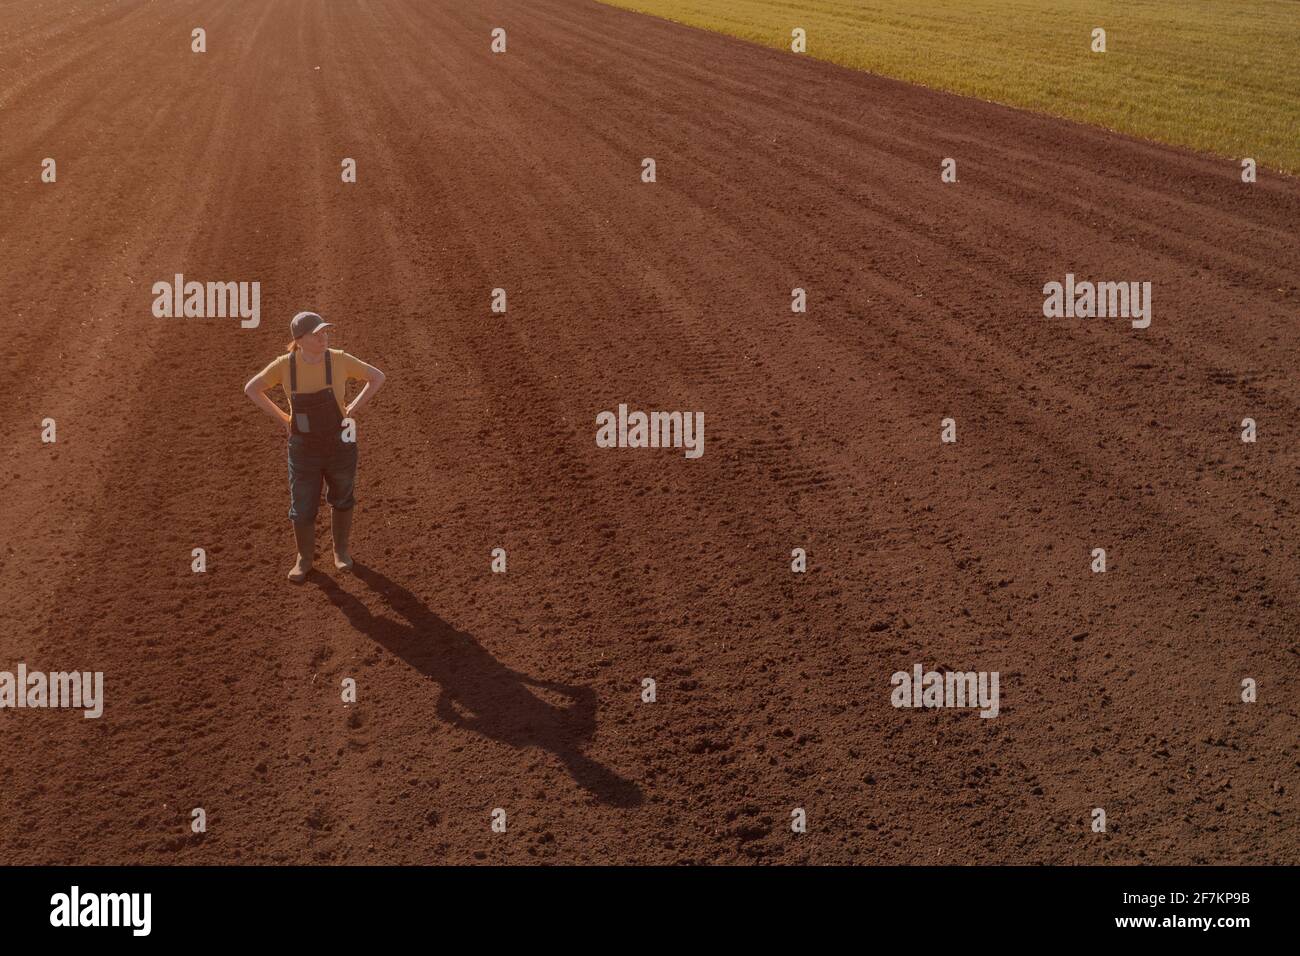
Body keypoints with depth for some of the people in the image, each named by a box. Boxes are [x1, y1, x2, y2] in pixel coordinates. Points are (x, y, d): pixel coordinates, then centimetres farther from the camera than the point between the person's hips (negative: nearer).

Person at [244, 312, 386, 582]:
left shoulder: (339, 360, -16)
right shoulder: (284, 365, -15)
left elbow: (377, 377, -4)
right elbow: (251, 389, -1)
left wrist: (351, 410, -8)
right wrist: (283, 419, -4)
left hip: (340, 446, 0)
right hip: (303, 449, 0)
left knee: (342, 501, 20)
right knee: (302, 510, 8)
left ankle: (341, 550, 45)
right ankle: (305, 558, 35)